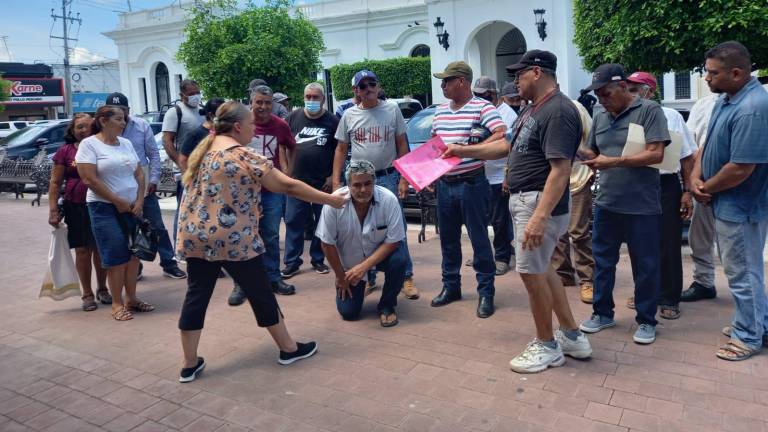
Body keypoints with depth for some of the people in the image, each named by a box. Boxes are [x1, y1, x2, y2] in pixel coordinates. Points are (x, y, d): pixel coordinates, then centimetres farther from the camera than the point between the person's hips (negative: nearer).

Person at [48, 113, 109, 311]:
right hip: (76, 208, -1)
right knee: (83, 251, 4)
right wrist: (53, 210, -5)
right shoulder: (65, 151, 0)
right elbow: (55, 183, 2)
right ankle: (87, 294, 16)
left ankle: (102, 290, 24)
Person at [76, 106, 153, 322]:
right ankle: (117, 303, 7)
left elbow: (139, 174, 10)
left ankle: (131, 298, 17)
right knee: (117, 256, -4)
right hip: (105, 208, -5)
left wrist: (139, 201, -3)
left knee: (133, 253, 6)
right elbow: (90, 179, -13)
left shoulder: (126, 143, 10)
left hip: (133, 206, 5)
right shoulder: (89, 144, -7)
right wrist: (118, 202, -12)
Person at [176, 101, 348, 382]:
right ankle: (289, 349, 21)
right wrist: (330, 200, -8)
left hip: (195, 237, 7)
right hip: (234, 239, -7)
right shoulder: (245, 157, -14)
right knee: (260, 293, 6)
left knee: (197, 296, 11)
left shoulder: (201, 151, 10)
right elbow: (288, 186, -14)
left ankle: (189, 365, 18)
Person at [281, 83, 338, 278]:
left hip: (323, 182, -1)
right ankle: (292, 262, 10)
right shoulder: (293, 117, 5)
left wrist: (333, 176, -5)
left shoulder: (333, 121, 1)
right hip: (297, 181, 1)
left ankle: (318, 259, 20)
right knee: (293, 222, 1)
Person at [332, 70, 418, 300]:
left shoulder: (392, 110, 1)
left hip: (388, 178, -2)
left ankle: (406, 277, 8)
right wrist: (336, 182, 2)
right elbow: (341, 150, 9)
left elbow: (402, 145, 3)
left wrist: (404, 178, -4)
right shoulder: (349, 115, 6)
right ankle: (367, 278, 21)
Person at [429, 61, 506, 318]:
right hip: (445, 183, 7)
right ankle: (450, 286, 28)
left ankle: (486, 292, 14)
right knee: (448, 239, 14)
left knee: (479, 239, 2)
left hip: (471, 183, -6)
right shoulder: (440, 110, 12)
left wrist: (473, 148, -28)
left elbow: (502, 135, -21)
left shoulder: (482, 107, -9)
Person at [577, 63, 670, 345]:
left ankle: (646, 321, 22)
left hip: (642, 206, -5)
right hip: (606, 203, 5)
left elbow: (656, 154, -15)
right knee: (602, 260, 12)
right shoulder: (599, 115, 9)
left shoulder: (649, 110, -7)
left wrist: (614, 161, -22)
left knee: (645, 266, 7)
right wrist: (581, 153, -7)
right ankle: (602, 313, 28)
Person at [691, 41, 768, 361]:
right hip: (726, 202, 10)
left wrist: (705, 189, -12)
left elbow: (740, 169, -28)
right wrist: (695, 177, -4)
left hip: (740, 206, -10)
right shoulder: (726, 99, 5)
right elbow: (708, 143, 12)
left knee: (742, 273, 5)